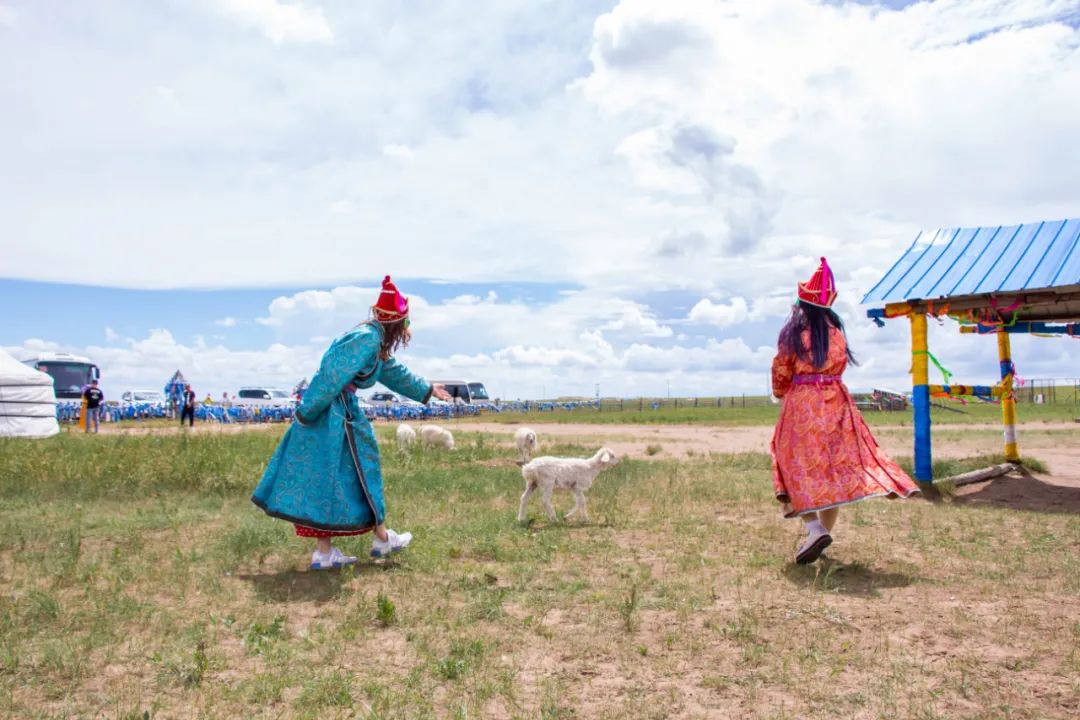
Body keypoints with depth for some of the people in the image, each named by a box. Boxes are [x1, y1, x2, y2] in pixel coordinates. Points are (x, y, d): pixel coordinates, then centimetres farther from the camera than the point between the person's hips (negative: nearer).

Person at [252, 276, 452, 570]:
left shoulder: (374, 339, 14)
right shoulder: (368, 339, -18)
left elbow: (393, 373, 29)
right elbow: (333, 375, -22)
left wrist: (428, 390, 38)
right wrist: (307, 413, -19)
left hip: (341, 410, 10)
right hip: (334, 413, -10)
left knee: (322, 478, 9)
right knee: (359, 471, 4)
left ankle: (324, 552, 14)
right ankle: (382, 538, 19)